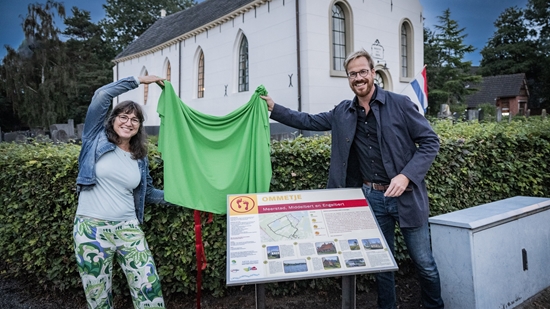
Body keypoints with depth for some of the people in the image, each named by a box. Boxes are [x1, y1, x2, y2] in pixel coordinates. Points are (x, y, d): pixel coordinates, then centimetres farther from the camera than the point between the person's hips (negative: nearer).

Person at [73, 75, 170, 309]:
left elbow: (147, 193, 21)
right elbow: (101, 96, -9)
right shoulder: (97, 139, 1)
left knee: (149, 288, -5)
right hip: (92, 228, -2)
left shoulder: (140, 159, 10)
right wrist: (138, 80, -4)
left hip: (128, 228, 3)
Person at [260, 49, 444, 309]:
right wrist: (274, 108, 8)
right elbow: (309, 121, 14)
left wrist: (406, 175, -19)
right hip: (371, 197, 3)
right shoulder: (343, 112, 6)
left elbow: (430, 141, -7)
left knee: (424, 263, 10)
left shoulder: (399, 104, -7)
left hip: (406, 196, -3)